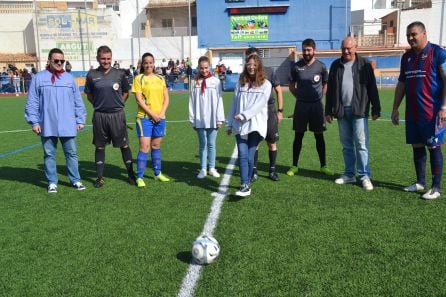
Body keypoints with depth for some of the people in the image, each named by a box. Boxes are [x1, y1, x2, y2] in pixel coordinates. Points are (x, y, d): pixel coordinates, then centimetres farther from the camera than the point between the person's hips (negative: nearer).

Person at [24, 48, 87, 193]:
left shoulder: (69, 78, 6)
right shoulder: (38, 78, 1)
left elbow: (78, 102, 8)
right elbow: (32, 103, 1)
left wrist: (80, 120, 5)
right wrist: (34, 122, -4)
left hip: (68, 125, 1)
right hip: (47, 126, -1)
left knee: (71, 153, 6)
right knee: (49, 154, 8)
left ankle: (75, 180, 17)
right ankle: (52, 182, 19)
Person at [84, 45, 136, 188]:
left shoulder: (119, 73, 0)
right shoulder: (92, 75, 1)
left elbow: (126, 92, 10)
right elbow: (89, 95, 11)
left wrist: (117, 104, 5)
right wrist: (99, 104, 3)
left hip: (117, 114, 0)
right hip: (99, 116, 1)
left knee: (124, 145, 4)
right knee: (100, 146, 8)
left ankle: (131, 174, 17)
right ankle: (99, 177, 19)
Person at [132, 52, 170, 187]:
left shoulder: (160, 78, 11)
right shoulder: (139, 78, -2)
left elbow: (166, 97, 9)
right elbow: (139, 99, -9)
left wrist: (162, 113, -5)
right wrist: (152, 114, -14)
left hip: (160, 117, 4)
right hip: (145, 117, -4)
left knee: (156, 146, 13)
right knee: (144, 147, -7)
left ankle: (158, 173, 25)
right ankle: (140, 177, -1)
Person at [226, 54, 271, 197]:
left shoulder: (265, 84, 1)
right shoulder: (240, 83, 11)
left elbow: (260, 104, -10)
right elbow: (234, 103, 13)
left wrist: (244, 115, -18)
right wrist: (229, 123, 13)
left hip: (256, 125, -2)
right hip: (240, 125, 2)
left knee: (250, 156, -1)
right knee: (242, 155, -9)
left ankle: (246, 184, 14)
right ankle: (245, 185, -9)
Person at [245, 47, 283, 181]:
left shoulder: (269, 71, -3)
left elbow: (278, 90, 3)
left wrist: (280, 110, 1)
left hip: (269, 111, 0)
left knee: (272, 143, 6)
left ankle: (272, 170, 19)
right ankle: (254, 171, 13)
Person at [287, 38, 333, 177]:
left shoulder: (321, 66, -2)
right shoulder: (296, 66, 0)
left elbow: (325, 85, 10)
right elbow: (292, 86, 10)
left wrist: (319, 97, 3)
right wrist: (300, 97, 3)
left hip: (317, 105, 0)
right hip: (301, 105, 1)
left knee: (319, 136, 5)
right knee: (298, 135, 5)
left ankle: (323, 166, 15)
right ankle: (294, 166, 14)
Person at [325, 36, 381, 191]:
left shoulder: (364, 64, 1)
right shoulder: (336, 65, 11)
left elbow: (372, 88, 0)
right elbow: (330, 90, 13)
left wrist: (376, 109, -3)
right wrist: (328, 111, 10)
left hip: (359, 111, -4)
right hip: (341, 111, 4)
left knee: (361, 144, -5)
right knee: (346, 145, 10)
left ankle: (365, 176, 0)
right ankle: (349, 174, 18)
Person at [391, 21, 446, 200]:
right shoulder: (407, 57, 13)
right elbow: (401, 84, 17)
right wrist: (395, 109, 14)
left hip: (432, 111, -6)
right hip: (412, 112, 6)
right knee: (417, 146, 11)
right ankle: (420, 183, 23)